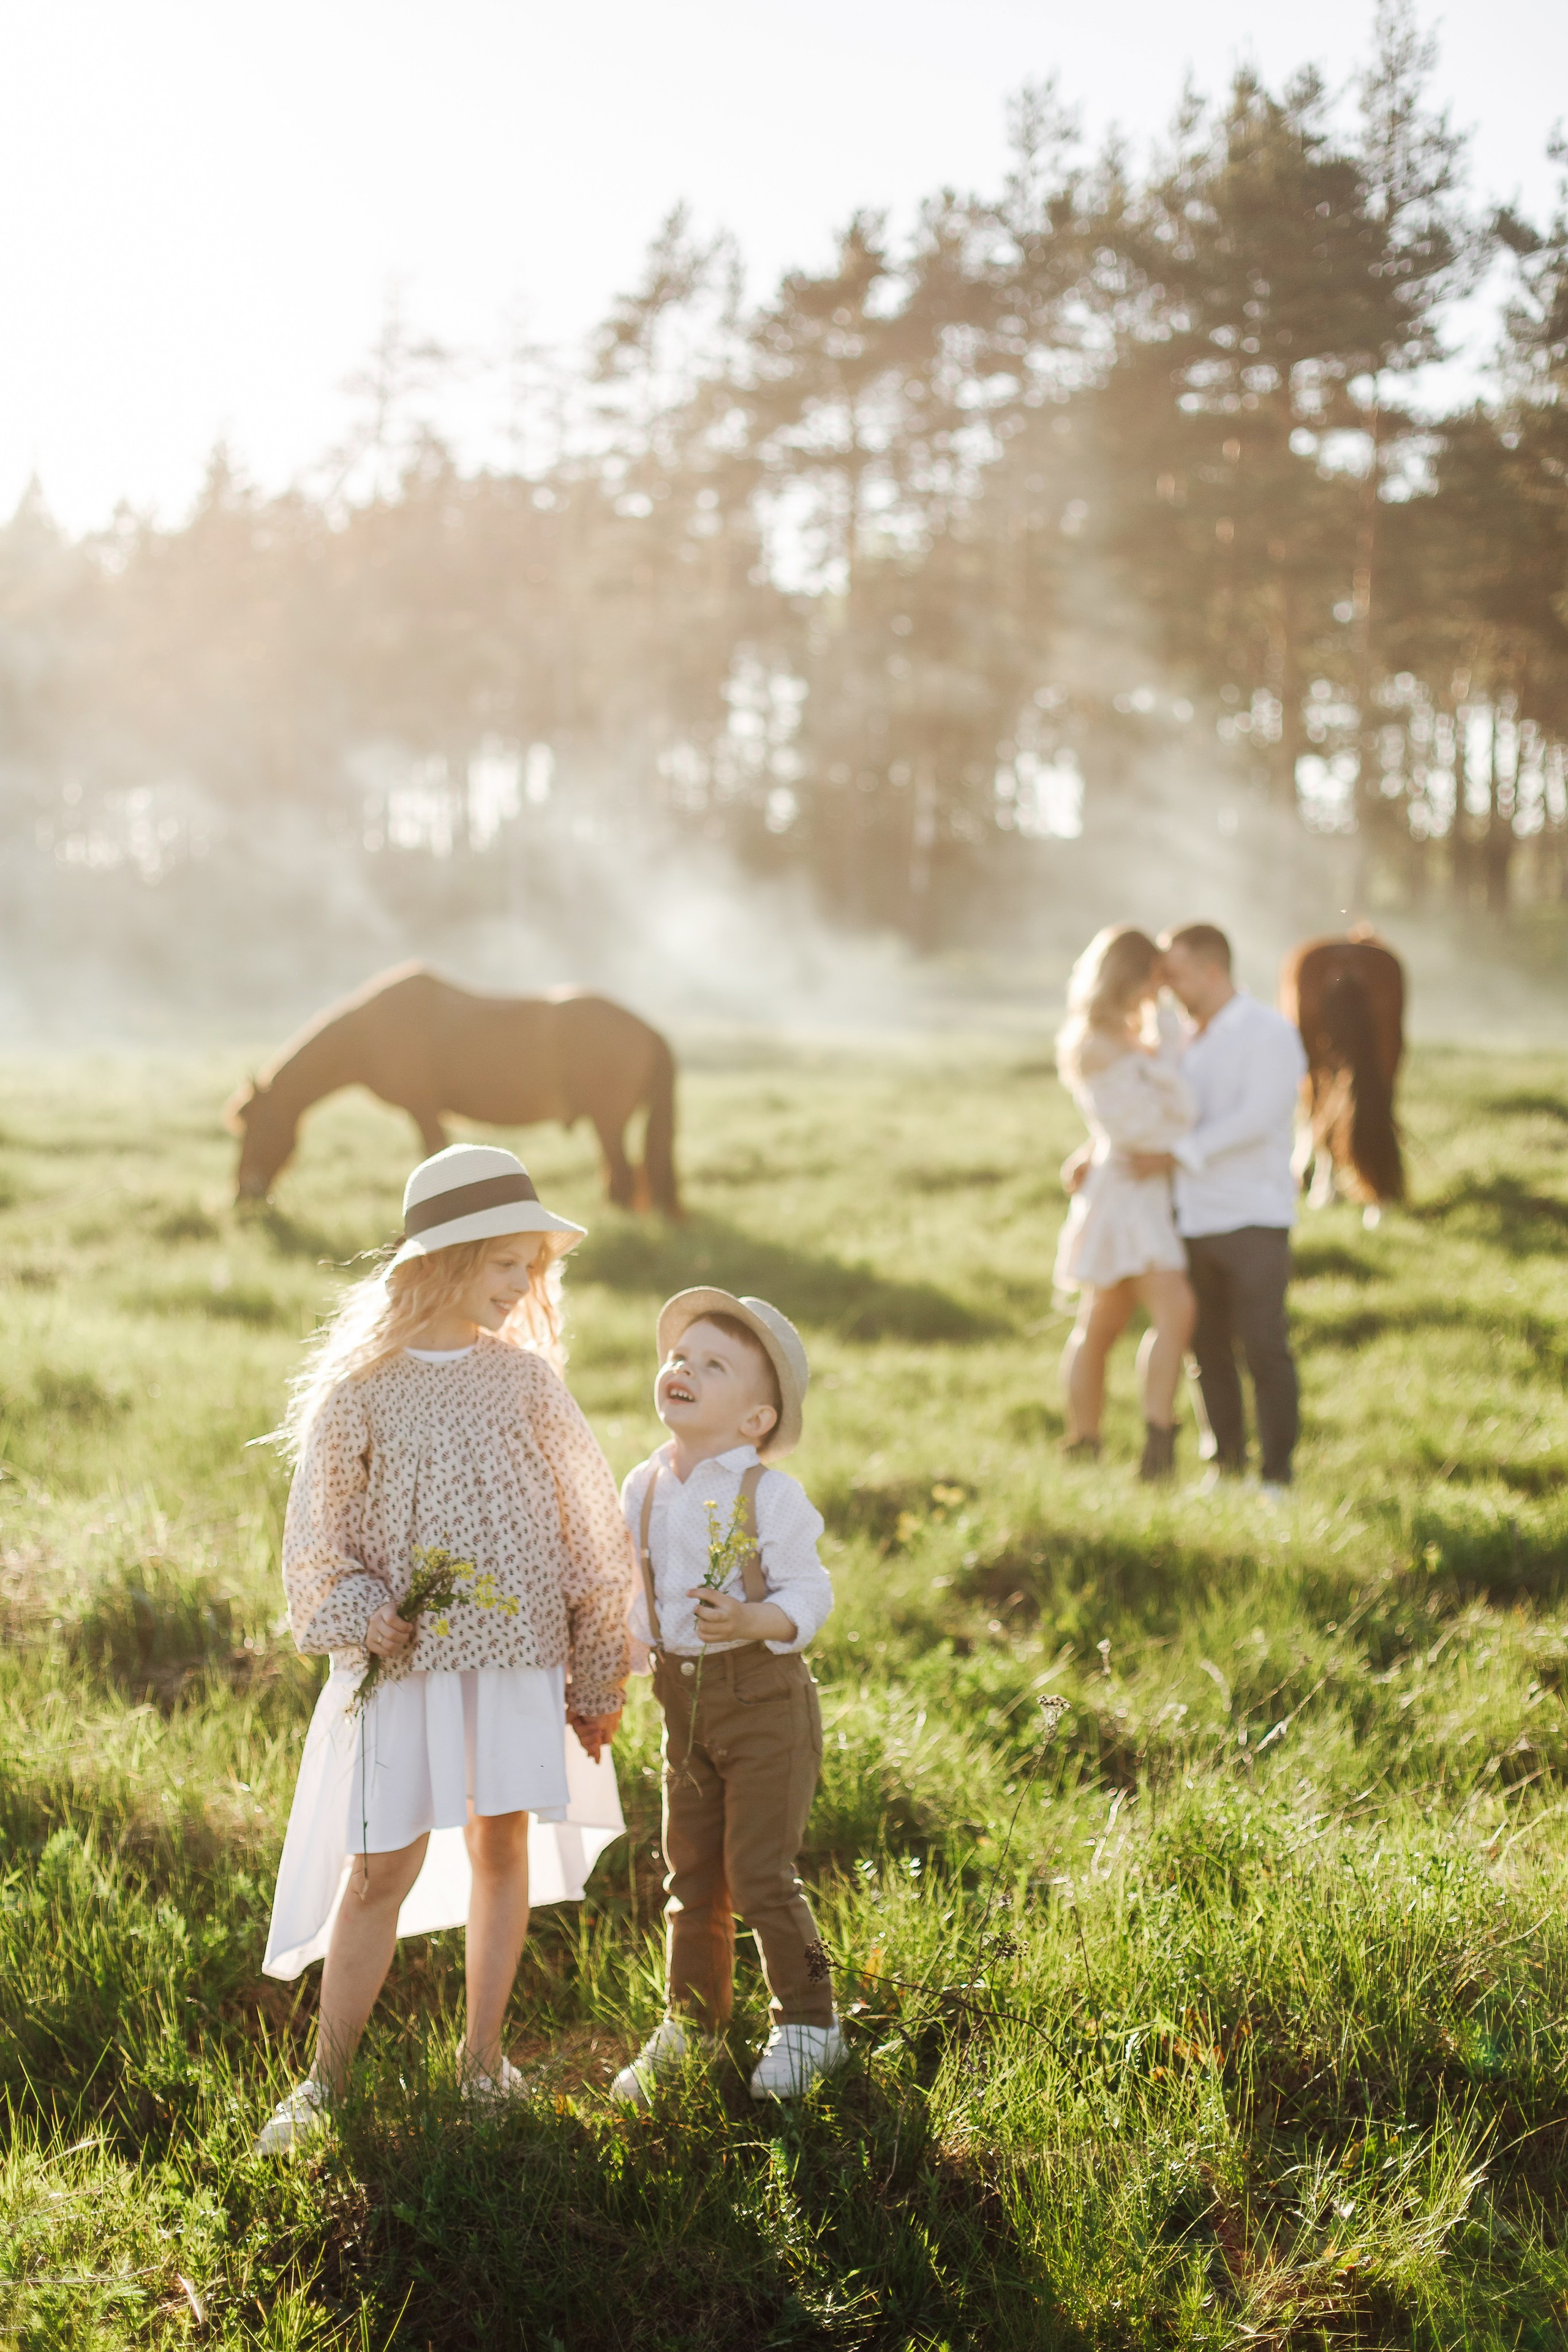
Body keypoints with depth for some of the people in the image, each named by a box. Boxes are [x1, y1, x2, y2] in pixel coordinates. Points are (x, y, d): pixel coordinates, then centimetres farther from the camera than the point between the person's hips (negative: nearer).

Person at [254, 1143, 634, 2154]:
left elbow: (586, 1527, 8)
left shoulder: (526, 1377, 3)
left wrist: (599, 1672, 8)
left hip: (517, 1652, 3)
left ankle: (484, 2058, 22)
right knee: (384, 1866, -1)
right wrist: (362, 1620, -15)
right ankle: (326, 2079, 11)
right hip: (408, 1656, -3)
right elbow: (317, 1534, 2)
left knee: (503, 1846, 7)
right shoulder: (361, 1388, -4)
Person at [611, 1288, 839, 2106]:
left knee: (758, 1875, -4)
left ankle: (807, 2024, 15)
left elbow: (807, 1596, -14)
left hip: (765, 1699, -6)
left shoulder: (769, 1494, -14)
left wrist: (746, 1621, -30)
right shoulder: (644, 1489, 5)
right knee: (689, 1874, 14)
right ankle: (689, 2027, 28)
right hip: (684, 1699, 6)